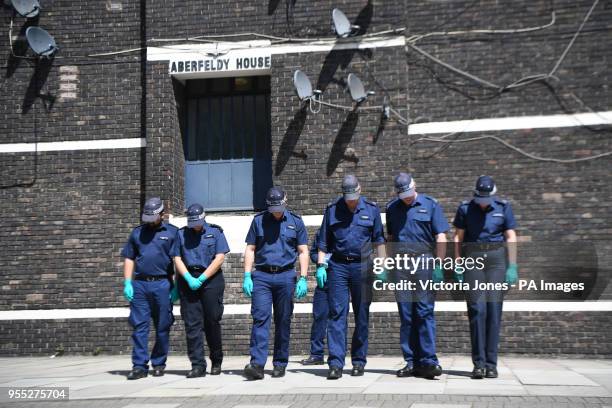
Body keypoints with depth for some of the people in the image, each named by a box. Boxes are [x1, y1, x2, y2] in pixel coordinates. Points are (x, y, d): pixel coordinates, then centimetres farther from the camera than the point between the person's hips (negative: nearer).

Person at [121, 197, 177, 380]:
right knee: (139, 326, -1)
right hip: (139, 284, 2)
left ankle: (159, 364, 18)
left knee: (162, 327, 5)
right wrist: (127, 283, 3)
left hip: (162, 284, -2)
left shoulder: (172, 232, 5)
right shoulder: (137, 232, 14)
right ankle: (139, 366, 2)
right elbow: (129, 259, 14)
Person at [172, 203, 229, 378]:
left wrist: (201, 278, -11)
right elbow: (177, 259, 6)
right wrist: (189, 278, -10)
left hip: (211, 279, -2)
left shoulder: (215, 232, 5)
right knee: (192, 324, -3)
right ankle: (197, 365, -1)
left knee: (212, 322, 2)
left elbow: (219, 258, -4)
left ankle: (216, 362, 18)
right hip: (188, 280, 2)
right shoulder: (181, 234, 11)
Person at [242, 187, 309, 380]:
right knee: (260, 318, -11)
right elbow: (250, 250, 9)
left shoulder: (295, 221, 7)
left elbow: (303, 252, 6)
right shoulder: (258, 220, 8)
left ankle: (280, 364, 14)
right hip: (261, 276, 0)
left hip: (285, 276, 0)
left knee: (283, 321, 5)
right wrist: (247, 276, 0)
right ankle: (257, 364, -16)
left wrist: (303, 279, -2)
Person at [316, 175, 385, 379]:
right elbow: (323, 241, 9)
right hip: (337, 266, 0)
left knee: (362, 316, 6)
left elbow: (379, 239, 9)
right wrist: (321, 265, 1)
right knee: (337, 314, -6)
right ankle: (335, 363, -6)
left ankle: (359, 361, 17)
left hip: (362, 266, 0)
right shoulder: (332, 209, 6)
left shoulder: (371, 209, 5)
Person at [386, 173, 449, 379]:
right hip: (400, 263, 3)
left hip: (424, 262, -3)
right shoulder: (392, 208, 14)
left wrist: (439, 266, -9)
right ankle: (411, 362, 10)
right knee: (406, 316, 4)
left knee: (425, 313, -7)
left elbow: (441, 238, -2)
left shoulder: (431, 205, 3)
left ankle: (428, 361, -5)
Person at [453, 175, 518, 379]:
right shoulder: (465, 208, 5)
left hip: (496, 258, 0)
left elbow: (511, 238, 3)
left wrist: (512, 267, -3)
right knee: (477, 309, -7)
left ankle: (491, 364, 3)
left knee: (494, 308, -4)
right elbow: (458, 237, 6)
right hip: (472, 258, 0)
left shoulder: (503, 207, 5)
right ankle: (479, 363, -3)